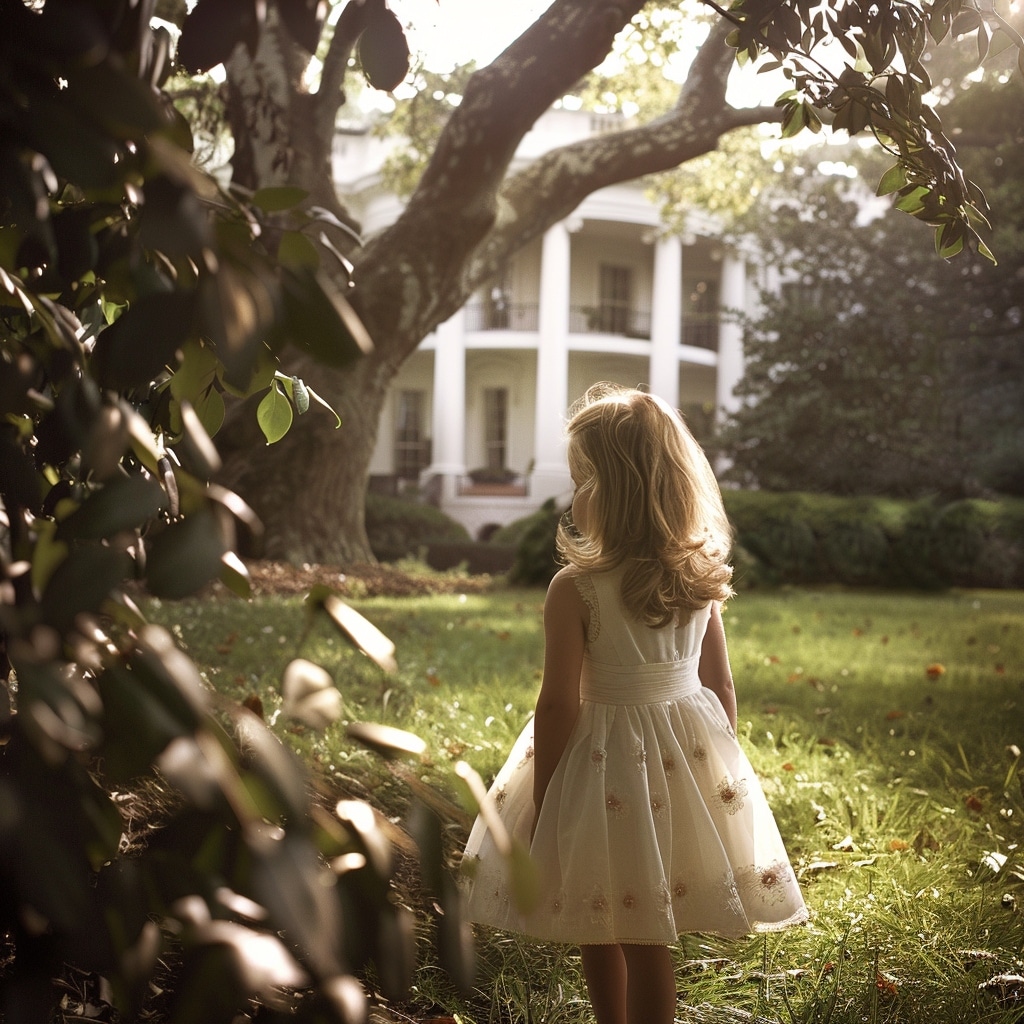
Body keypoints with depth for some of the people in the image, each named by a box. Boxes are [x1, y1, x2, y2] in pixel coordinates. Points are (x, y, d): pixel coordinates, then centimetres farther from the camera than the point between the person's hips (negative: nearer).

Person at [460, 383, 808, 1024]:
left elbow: (559, 705, -16)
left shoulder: (576, 589, -18)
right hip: (689, 754, 5)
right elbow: (722, 687, 5)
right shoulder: (700, 581, -2)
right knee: (652, 937, 16)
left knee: (601, 935, 13)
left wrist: (541, 805, -6)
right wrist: (719, 767, 18)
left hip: (604, 761, -5)